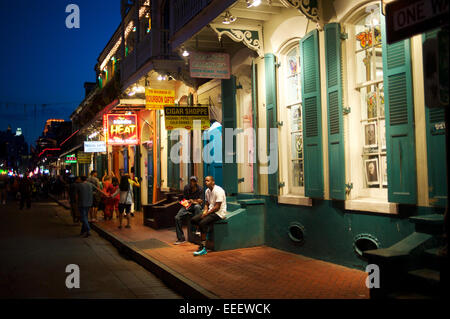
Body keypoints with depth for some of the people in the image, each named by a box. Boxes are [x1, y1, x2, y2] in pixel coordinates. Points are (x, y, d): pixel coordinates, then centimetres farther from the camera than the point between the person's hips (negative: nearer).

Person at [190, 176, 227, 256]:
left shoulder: (218, 191, -16)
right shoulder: (207, 191, 11)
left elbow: (217, 207, -20)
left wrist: (207, 213, -18)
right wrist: (205, 211, -2)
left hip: (219, 213, -9)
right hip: (210, 211, 9)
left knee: (203, 222, -29)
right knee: (193, 220, -7)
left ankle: (203, 248, -24)